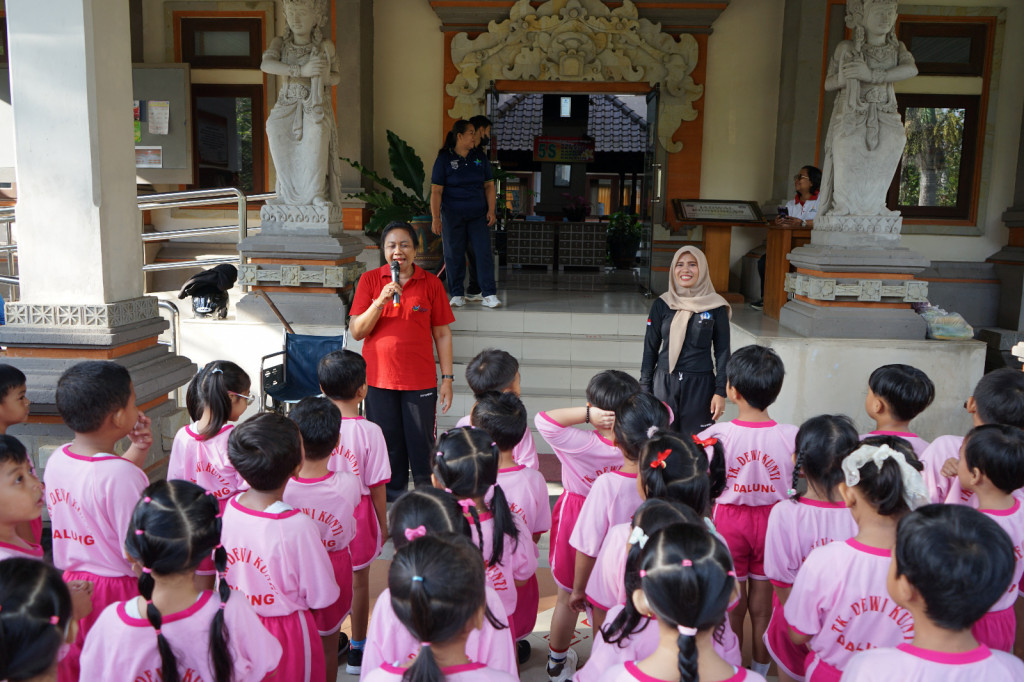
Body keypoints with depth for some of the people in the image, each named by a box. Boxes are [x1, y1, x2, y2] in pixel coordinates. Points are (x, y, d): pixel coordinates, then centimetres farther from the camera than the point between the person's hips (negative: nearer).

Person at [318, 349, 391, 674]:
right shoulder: (369, 432, -19)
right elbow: (377, 485, -12)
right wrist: (383, 524, 2)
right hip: (358, 514, -2)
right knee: (359, 580, 15)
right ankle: (357, 650, 28)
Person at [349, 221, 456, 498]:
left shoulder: (431, 283, 1)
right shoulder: (370, 280, 2)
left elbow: (442, 334, 4)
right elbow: (356, 332, -3)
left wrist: (447, 379, 0)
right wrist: (380, 301, -17)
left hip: (420, 380, -1)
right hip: (379, 379, 1)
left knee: (422, 444, 3)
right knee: (387, 445, 9)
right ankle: (391, 499, 26)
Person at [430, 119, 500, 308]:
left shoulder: (480, 159, 9)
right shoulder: (444, 160, -2)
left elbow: (489, 186, 11)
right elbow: (436, 191, -5)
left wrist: (491, 210, 0)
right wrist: (436, 218, -11)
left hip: (478, 215, 3)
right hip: (452, 216, -2)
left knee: (484, 252, -5)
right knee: (454, 255, 2)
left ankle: (489, 295, -3)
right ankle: (457, 295, 13)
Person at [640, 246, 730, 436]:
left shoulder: (716, 307, -1)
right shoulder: (662, 304, 3)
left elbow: (722, 351, 3)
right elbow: (650, 348, 8)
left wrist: (720, 392, -3)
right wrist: (645, 388, 5)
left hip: (700, 385, -1)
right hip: (664, 383, 1)